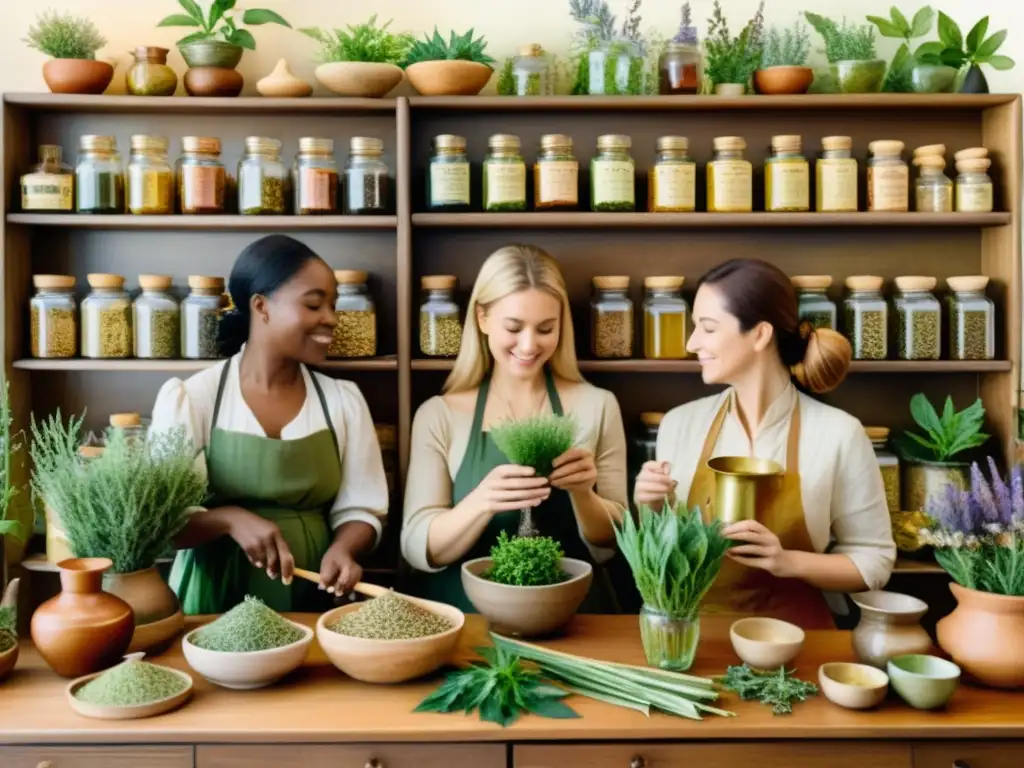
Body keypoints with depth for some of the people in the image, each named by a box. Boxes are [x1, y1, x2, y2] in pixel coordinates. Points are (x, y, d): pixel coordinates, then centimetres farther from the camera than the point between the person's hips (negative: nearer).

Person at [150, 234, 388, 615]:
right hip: (214, 603, -2)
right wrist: (229, 519, -22)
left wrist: (342, 549, -15)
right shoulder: (190, 398, -3)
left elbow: (360, 509, 6)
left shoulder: (344, 400, 5)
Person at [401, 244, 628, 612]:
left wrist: (582, 495, -14)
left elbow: (610, 545, 5)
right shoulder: (438, 415, 0)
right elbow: (417, 549, -6)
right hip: (465, 614, 0)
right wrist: (481, 501, -23)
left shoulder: (597, 406, 2)